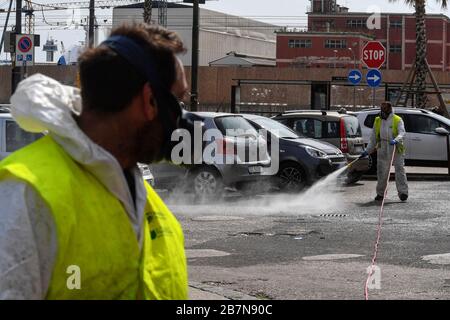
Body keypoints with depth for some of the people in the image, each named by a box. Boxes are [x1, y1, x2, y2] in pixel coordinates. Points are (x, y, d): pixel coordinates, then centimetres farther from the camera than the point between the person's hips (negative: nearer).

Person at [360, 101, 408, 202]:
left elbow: (402, 133, -14)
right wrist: (367, 151, 15)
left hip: (396, 150, -4)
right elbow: (373, 138, 18)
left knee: (399, 170, -7)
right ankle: (380, 193, 15)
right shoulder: (378, 121, 12)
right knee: (381, 172, 5)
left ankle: (403, 192, -5)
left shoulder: (398, 120, -1)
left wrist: (396, 140, -35)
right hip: (383, 150, 4)